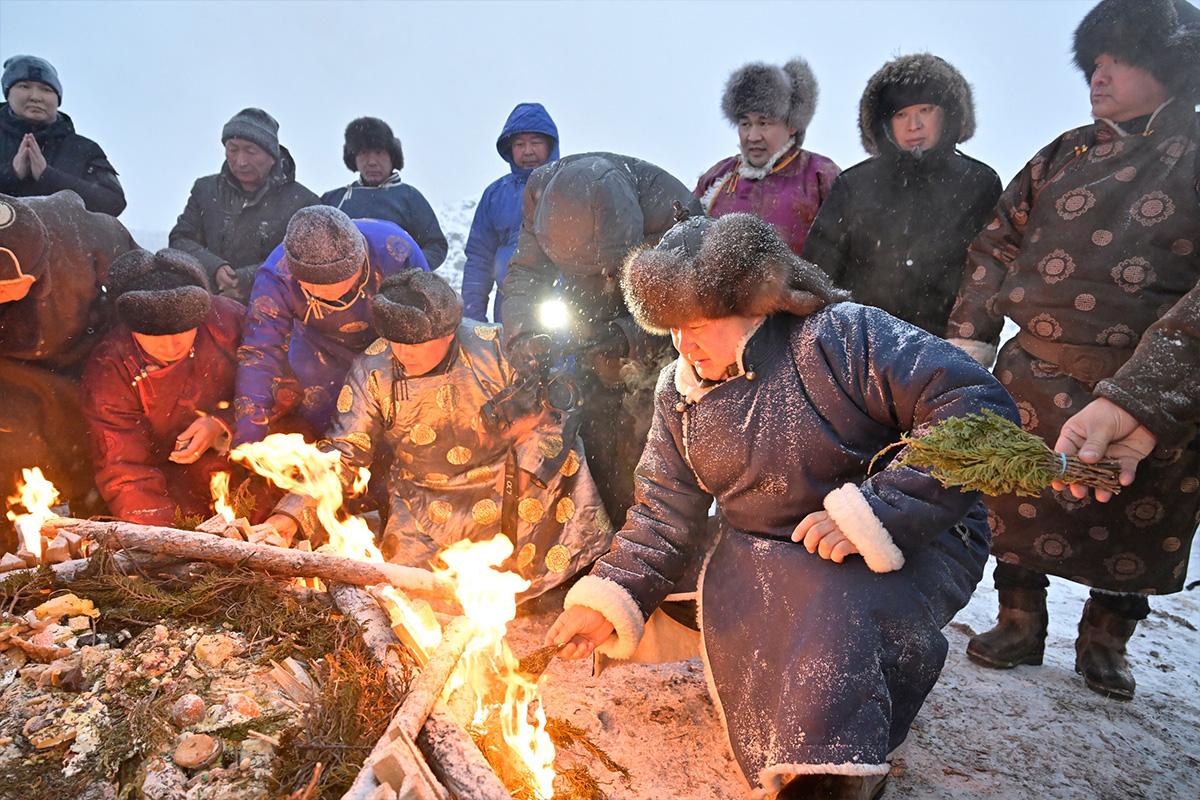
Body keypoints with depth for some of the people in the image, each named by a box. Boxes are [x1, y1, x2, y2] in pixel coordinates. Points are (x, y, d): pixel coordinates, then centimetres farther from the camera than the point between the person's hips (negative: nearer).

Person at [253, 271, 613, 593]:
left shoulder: (495, 348, -16)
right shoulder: (371, 371, -11)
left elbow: (540, 416, -6)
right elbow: (341, 451, -8)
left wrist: (530, 470, -19)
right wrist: (291, 513, -18)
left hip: (505, 487, -1)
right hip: (425, 506, 2)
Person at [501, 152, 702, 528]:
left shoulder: (674, 213, -31)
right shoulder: (543, 190, -19)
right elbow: (525, 275, -12)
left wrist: (624, 338, -39)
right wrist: (522, 336, -30)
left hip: (654, 359, -4)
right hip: (592, 363, 4)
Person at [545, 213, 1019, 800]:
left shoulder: (844, 335, -17)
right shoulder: (679, 389, 2)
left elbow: (981, 409, -22)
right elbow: (665, 513, 2)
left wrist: (875, 512, -29)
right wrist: (610, 600, -11)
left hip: (908, 543, -5)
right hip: (764, 551, 6)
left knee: (838, 618, -33)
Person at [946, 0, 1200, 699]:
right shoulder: (1064, 156, 10)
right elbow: (998, 246, 9)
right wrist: (970, 339, 0)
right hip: (1039, 380, 2)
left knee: (1136, 522, 11)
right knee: (1019, 503, 8)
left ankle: (1106, 641, 33)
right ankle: (1021, 624, 28)